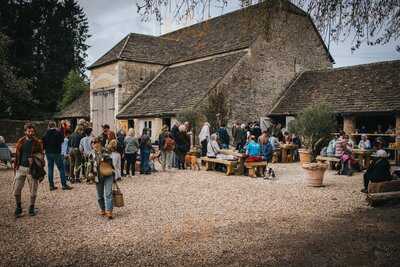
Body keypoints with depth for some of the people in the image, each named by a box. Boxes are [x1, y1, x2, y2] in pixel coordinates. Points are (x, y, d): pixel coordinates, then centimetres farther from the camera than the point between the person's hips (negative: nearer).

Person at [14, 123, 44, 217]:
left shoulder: (37, 142, -2)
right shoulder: (20, 141, 5)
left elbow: (41, 156, 2)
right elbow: (17, 155, 11)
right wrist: (15, 166, 7)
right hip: (21, 168, 2)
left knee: (33, 190, 5)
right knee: (17, 190, 4)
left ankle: (32, 208, 21)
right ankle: (18, 208, 21)